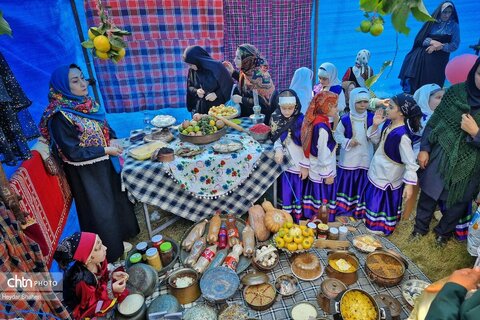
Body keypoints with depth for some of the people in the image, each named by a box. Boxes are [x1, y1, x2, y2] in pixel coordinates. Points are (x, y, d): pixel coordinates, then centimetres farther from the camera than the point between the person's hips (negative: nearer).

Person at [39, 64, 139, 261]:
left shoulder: (88, 103, 0)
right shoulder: (60, 116, -23)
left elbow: (104, 127, 13)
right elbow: (73, 153, -22)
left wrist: (112, 139, -6)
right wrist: (105, 150, -19)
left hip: (104, 165, 7)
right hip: (85, 173, -7)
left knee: (117, 199, 23)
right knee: (99, 210, 9)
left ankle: (123, 235, 48)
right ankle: (111, 252, 31)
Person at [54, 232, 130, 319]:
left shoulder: (98, 262, -20)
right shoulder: (83, 281, -38)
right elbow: (90, 305, -26)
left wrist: (112, 276, -18)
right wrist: (111, 291, -33)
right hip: (85, 310, -6)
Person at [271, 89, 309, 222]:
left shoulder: (301, 120, -15)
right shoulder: (277, 119, -4)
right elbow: (276, 138, 4)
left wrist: (305, 166, -9)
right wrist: (278, 150, -17)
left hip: (299, 163, -3)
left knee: (298, 192, 9)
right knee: (286, 192, 11)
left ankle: (298, 218, 27)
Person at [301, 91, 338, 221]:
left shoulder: (317, 121, 2)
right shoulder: (322, 127, -26)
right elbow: (323, 154, -23)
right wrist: (328, 174, -16)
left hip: (317, 170, 9)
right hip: (322, 172, -9)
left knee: (317, 197, 20)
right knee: (322, 200, 8)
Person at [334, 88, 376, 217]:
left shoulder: (371, 118, -4)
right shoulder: (345, 119, -10)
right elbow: (337, 135, 0)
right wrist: (347, 142, -16)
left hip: (365, 159, 2)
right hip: (348, 159, -2)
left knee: (362, 186, 11)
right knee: (346, 184, 7)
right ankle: (342, 208, 24)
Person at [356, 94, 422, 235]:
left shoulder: (402, 135, -31)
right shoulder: (388, 123, -7)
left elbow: (410, 162, -26)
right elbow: (377, 140, 9)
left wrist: (409, 184, -26)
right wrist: (375, 125, -8)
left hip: (388, 177, -8)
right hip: (377, 172, 8)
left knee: (384, 202, 15)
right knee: (373, 198, 26)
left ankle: (381, 228, 39)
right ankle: (371, 219, 50)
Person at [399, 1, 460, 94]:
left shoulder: (454, 26, 5)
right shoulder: (432, 22, 7)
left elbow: (454, 45, 0)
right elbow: (419, 38, 1)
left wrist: (439, 46, -14)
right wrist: (432, 42, -16)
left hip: (439, 60, -1)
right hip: (422, 57, 1)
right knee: (412, 83, -8)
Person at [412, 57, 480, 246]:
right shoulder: (456, 91, -8)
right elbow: (434, 121, 0)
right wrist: (424, 149, -2)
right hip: (440, 155, 1)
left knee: (457, 202, 18)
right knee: (428, 193, 16)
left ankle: (444, 231, 45)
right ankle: (420, 227, 41)